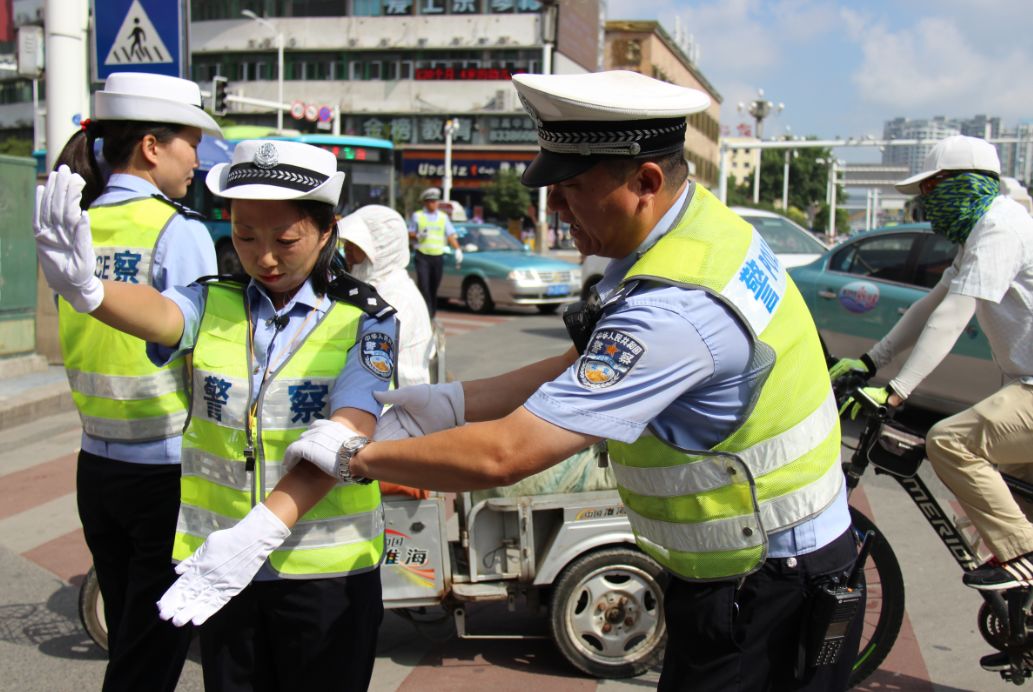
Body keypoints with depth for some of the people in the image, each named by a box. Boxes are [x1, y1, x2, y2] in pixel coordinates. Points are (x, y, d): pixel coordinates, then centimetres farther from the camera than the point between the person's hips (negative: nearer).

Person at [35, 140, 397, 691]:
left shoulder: (363, 321, -7)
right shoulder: (211, 306, 1)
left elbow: (345, 435, -22)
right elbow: (158, 314, -22)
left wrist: (257, 533, -35)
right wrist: (85, 288, -46)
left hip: (326, 570, -2)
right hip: (220, 565, 3)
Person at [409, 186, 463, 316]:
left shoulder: (443, 217, 13)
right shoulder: (417, 216, 6)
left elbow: (451, 235, 11)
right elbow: (410, 234, 9)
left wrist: (457, 249, -3)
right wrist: (418, 236, -13)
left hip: (437, 257, 3)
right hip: (422, 257, -3)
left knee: (434, 288, 6)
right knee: (423, 285, -14)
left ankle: (432, 314, 17)